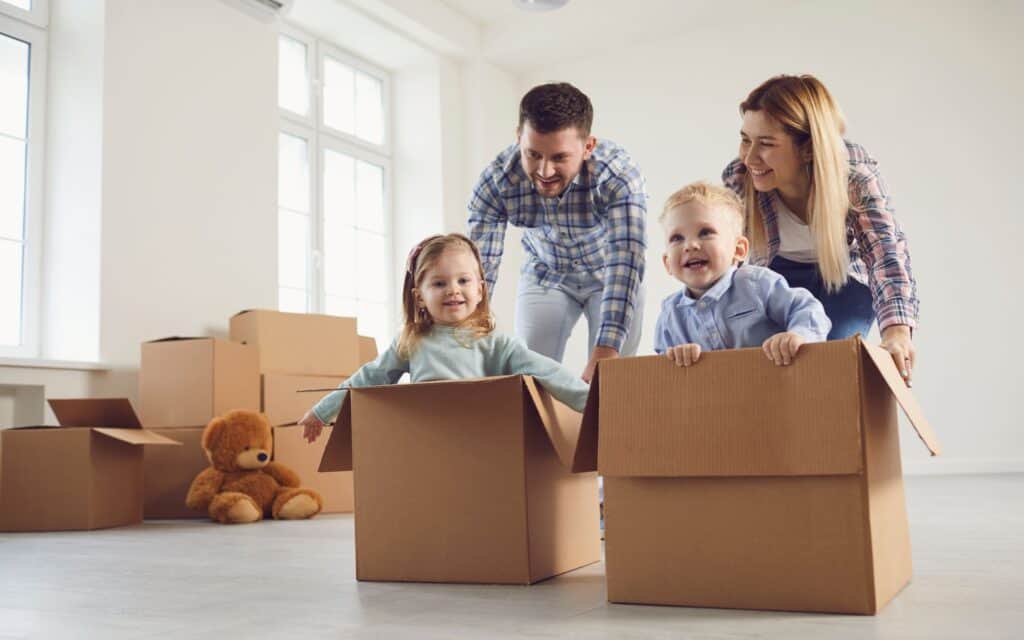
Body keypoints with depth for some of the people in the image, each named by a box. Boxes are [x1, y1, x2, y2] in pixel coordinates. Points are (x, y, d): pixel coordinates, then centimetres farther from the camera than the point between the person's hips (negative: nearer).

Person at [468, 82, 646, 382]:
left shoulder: (618, 175, -35)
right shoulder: (495, 182, -29)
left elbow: (625, 263, -44)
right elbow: (478, 269, -29)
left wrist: (604, 353, -55)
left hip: (608, 276, -1)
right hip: (545, 276, 2)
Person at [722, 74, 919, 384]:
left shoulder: (856, 175, -29)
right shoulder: (738, 180, -26)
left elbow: (886, 251, -39)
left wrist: (897, 330, -56)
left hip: (844, 280, -1)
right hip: (777, 279, 2)